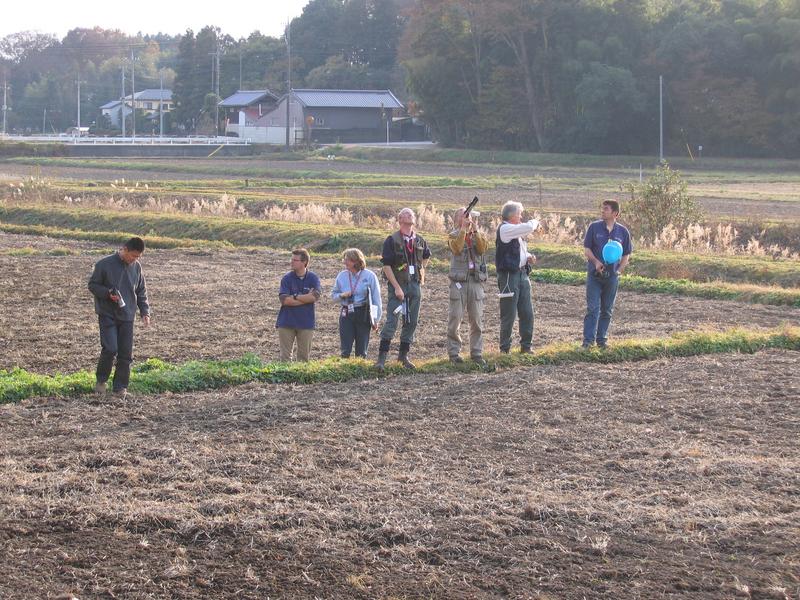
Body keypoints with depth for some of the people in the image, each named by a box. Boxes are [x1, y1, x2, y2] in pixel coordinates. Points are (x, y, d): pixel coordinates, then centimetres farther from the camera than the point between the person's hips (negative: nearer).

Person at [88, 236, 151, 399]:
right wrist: (108, 293, -18)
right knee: (110, 349, -15)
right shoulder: (104, 264, -10)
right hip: (107, 314, -4)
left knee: (126, 354, 2)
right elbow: (92, 285, -2)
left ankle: (120, 387, 13)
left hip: (127, 316, 4)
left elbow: (141, 292, 14)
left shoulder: (136, 267, 4)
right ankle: (101, 380, 9)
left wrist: (145, 312, 5)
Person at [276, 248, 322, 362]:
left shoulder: (313, 278, 0)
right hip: (287, 322, 0)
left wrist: (295, 297, -12)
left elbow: (315, 296, -15)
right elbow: (284, 300, -13)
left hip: (306, 323, 0)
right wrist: (306, 298, -12)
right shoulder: (287, 278, -2)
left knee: (304, 355, 7)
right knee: (285, 355, 0)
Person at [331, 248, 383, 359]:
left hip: (363, 315, -2)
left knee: (361, 351, 5)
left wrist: (375, 319, -2)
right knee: (345, 350, -1)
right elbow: (333, 294, 15)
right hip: (346, 315, 2)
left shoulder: (369, 276, -5)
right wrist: (342, 295, -9)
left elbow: (376, 299, -2)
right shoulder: (342, 276, 4)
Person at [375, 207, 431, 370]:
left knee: (411, 322, 9)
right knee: (391, 321, -11)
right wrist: (397, 287, -16)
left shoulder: (419, 241, 8)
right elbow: (386, 266, -11)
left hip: (415, 285, 5)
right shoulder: (392, 240, -8)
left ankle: (403, 355, 21)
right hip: (398, 285, -5)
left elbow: (426, 256, 30)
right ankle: (382, 357, -8)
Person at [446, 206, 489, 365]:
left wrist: (475, 230, -16)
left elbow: (483, 247, -8)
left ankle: (476, 353, 8)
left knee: (477, 320, 2)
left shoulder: (478, 235, 12)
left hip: (476, 281, 2)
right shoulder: (453, 235, 5)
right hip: (459, 281, -2)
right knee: (455, 318, -2)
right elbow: (456, 247, -16)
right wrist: (463, 228, -18)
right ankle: (454, 352, 5)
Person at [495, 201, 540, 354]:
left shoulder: (517, 230, 19)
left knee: (527, 313, 8)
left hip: (522, 274, 9)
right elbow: (528, 228, -22)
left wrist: (528, 257, 8)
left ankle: (526, 346, 17)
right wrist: (535, 222, 1)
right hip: (509, 275, -9)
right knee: (509, 314, -4)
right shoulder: (504, 229, -11)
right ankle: (505, 348, 5)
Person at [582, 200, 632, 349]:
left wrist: (619, 270, -5)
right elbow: (586, 249, 1)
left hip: (612, 276, 2)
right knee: (592, 308, -7)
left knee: (607, 310, 9)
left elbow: (626, 255, 10)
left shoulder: (623, 231, 3)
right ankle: (588, 340, -8)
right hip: (594, 275, -2)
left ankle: (601, 339, 17)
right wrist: (596, 262, -16)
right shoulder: (594, 227, -1)